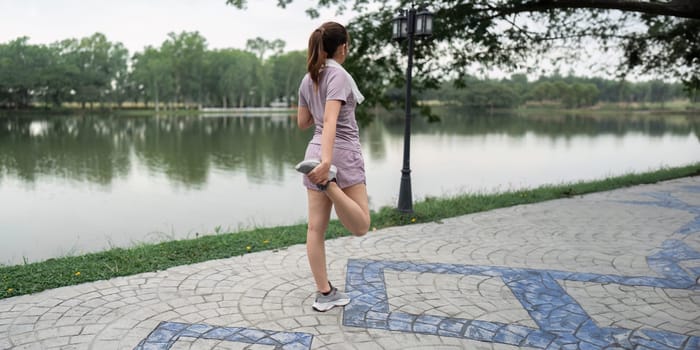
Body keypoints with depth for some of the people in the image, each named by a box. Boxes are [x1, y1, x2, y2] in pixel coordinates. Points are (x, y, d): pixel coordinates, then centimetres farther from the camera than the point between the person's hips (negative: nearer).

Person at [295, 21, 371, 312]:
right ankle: (327, 180, -25)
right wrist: (327, 160, -35)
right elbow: (330, 121, -25)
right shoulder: (338, 75, -10)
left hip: (316, 151, 8)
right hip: (342, 153, -8)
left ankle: (325, 294, 14)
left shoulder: (308, 79, 12)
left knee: (316, 227, 6)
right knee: (361, 226, -2)